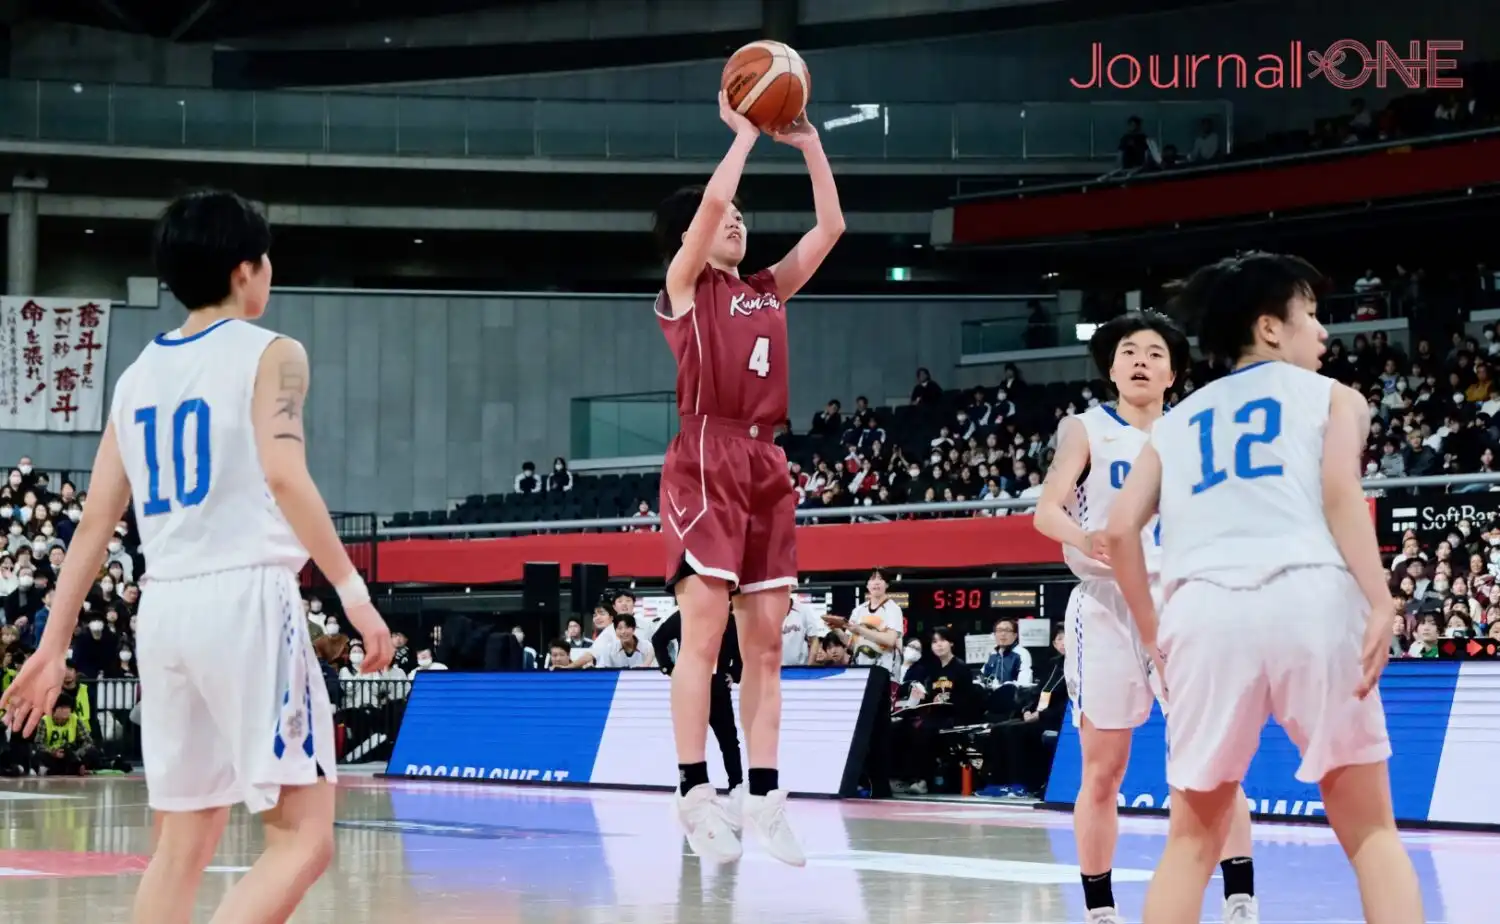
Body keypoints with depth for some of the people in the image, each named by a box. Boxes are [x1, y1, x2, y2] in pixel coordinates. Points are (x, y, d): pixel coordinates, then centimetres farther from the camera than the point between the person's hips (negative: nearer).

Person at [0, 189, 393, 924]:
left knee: (183, 842, 14)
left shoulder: (136, 376, 17)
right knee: (304, 836, -6)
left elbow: (95, 519, 15)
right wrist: (352, 588, -17)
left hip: (164, 610, 7)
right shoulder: (270, 354, -1)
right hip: (246, 597, -7)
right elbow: (284, 476, -17)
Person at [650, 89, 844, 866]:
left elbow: (830, 227, 18)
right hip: (706, 461, -6)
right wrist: (746, 131, -1)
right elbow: (711, 200, -12)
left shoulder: (769, 290, 20)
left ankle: (764, 797, 4)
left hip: (766, 465, 6)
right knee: (703, 631, -12)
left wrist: (807, 144, 15)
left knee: (765, 641, 3)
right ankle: (695, 794, -12)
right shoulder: (684, 285, 3)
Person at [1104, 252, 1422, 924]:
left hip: (1204, 609, 2)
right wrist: (1380, 603, -9)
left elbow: (1120, 529, 16)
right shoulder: (1333, 396, 19)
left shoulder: (1178, 420, 28)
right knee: (1370, 830, 7)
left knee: (1193, 837, 13)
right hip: (1311, 597, -2)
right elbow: (1340, 492, -1)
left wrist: (1153, 636, 23)